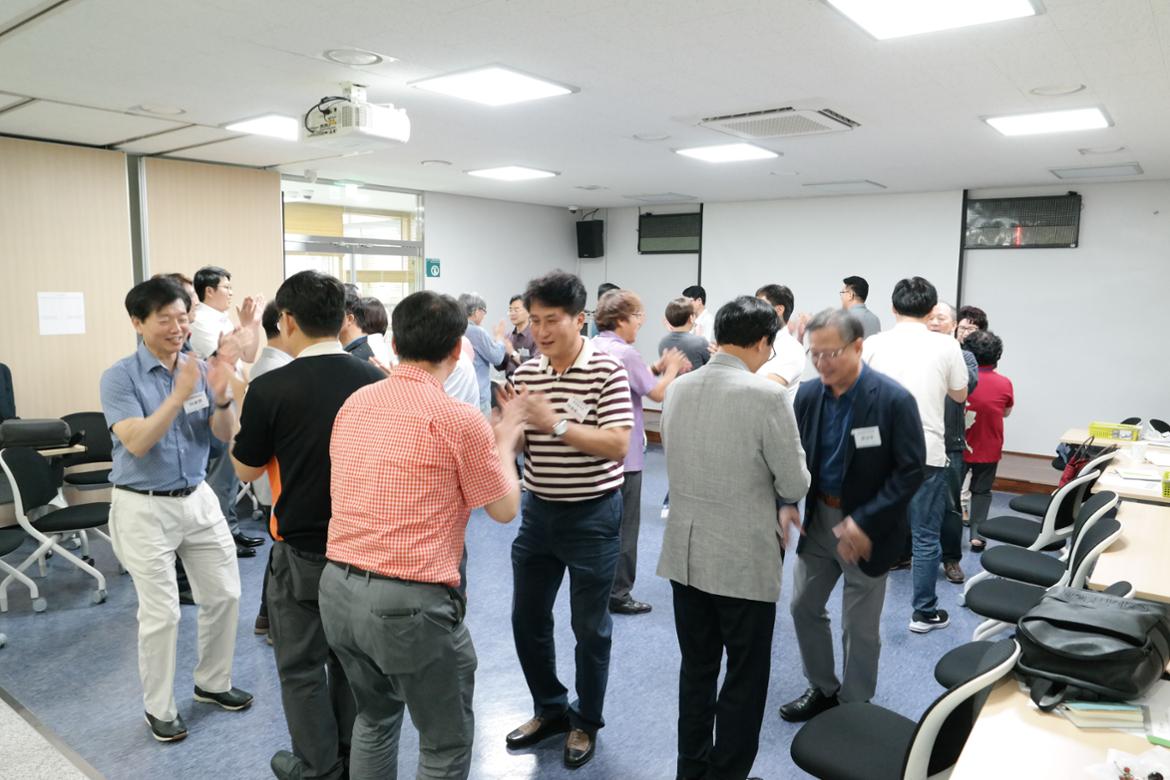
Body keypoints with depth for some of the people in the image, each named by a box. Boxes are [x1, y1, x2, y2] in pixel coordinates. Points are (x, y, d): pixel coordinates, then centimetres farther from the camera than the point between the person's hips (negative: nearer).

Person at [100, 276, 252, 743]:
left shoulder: (200, 369, -2)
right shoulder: (120, 377, -12)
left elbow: (226, 436, -5)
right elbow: (136, 442, -23)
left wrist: (221, 395, -24)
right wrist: (180, 393, -32)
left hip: (198, 498, 5)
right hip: (144, 508, -4)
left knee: (224, 594, 12)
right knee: (161, 613, 2)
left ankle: (212, 683, 33)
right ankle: (159, 708, 23)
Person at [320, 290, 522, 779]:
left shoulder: (354, 404, 5)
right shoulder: (459, 419, -14)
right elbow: (505, 509, -2)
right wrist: (504, 445, 14)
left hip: (337, 588, 7)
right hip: (410, 601, -7)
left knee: (375, 716, 29)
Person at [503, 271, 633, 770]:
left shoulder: (607, 371, -14)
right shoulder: (525, 374, 1)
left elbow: (617, 446, -21)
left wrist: (555, 423, -28)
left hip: (592, 515, -5)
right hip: (538, 511, 5)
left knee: (590, 627, 10)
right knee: (527, 617, 15)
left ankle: (586, 721, 32)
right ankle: (549, 709, 38)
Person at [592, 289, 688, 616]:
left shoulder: (591, 348, 8)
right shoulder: (624, 353, -19)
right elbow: (659, 393, -14)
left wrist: (658, 367, 8)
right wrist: (671, 369, 3)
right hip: (623, 453, -9)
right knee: (624, 526, 2)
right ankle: (619, 594, 10)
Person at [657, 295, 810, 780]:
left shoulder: (676, 389, 1)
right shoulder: (767, 395, -17)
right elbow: (795, 486, -12)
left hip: (684, 551, 6)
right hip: (744, 558, -6)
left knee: (696, 667, 20)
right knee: (745, 677, 12)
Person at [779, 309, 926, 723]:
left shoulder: (894, 400, -19)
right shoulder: (808, 394, -5)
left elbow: (911, 470, -17)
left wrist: (865, 522, -22)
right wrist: (787, 502, -10)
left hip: (867, 526, -5)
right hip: (818, 517, 5)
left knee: (859, 627, 7)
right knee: (803, 605, 16)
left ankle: (855, 708, 30)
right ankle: (823, 688, 38)